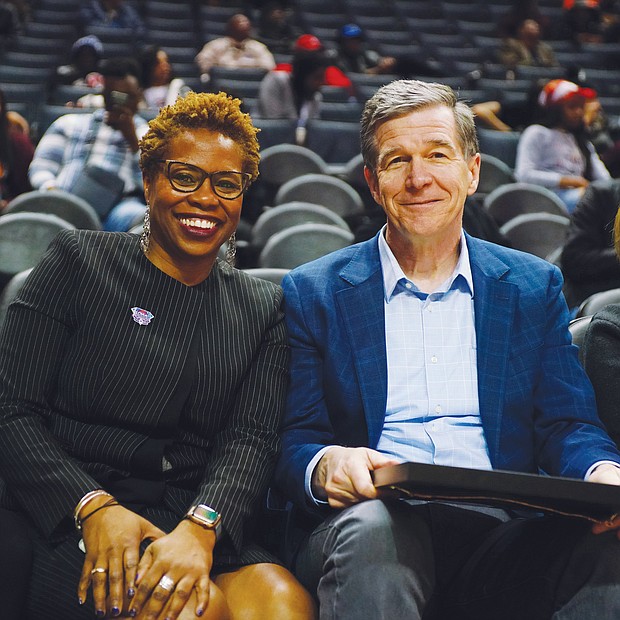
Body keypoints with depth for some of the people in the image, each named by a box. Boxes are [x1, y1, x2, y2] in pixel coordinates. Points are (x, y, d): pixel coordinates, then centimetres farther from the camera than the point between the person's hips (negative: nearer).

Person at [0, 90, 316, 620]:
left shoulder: (261, 309, 16)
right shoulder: (80, 262, 7)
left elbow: (251, 438, 2)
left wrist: (201, 527, -19)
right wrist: (95, 507, -17)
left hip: (200, 523, 3)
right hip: (72, 520, -2)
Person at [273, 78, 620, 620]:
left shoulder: (534, 286, 17)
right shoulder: (313, 292, 11)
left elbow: (566, 425, 11)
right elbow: (293, 443, 6)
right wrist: (327, 465, -20)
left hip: (504, 534, 2)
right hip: (380, 525, -2)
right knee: (369, 526, -38)